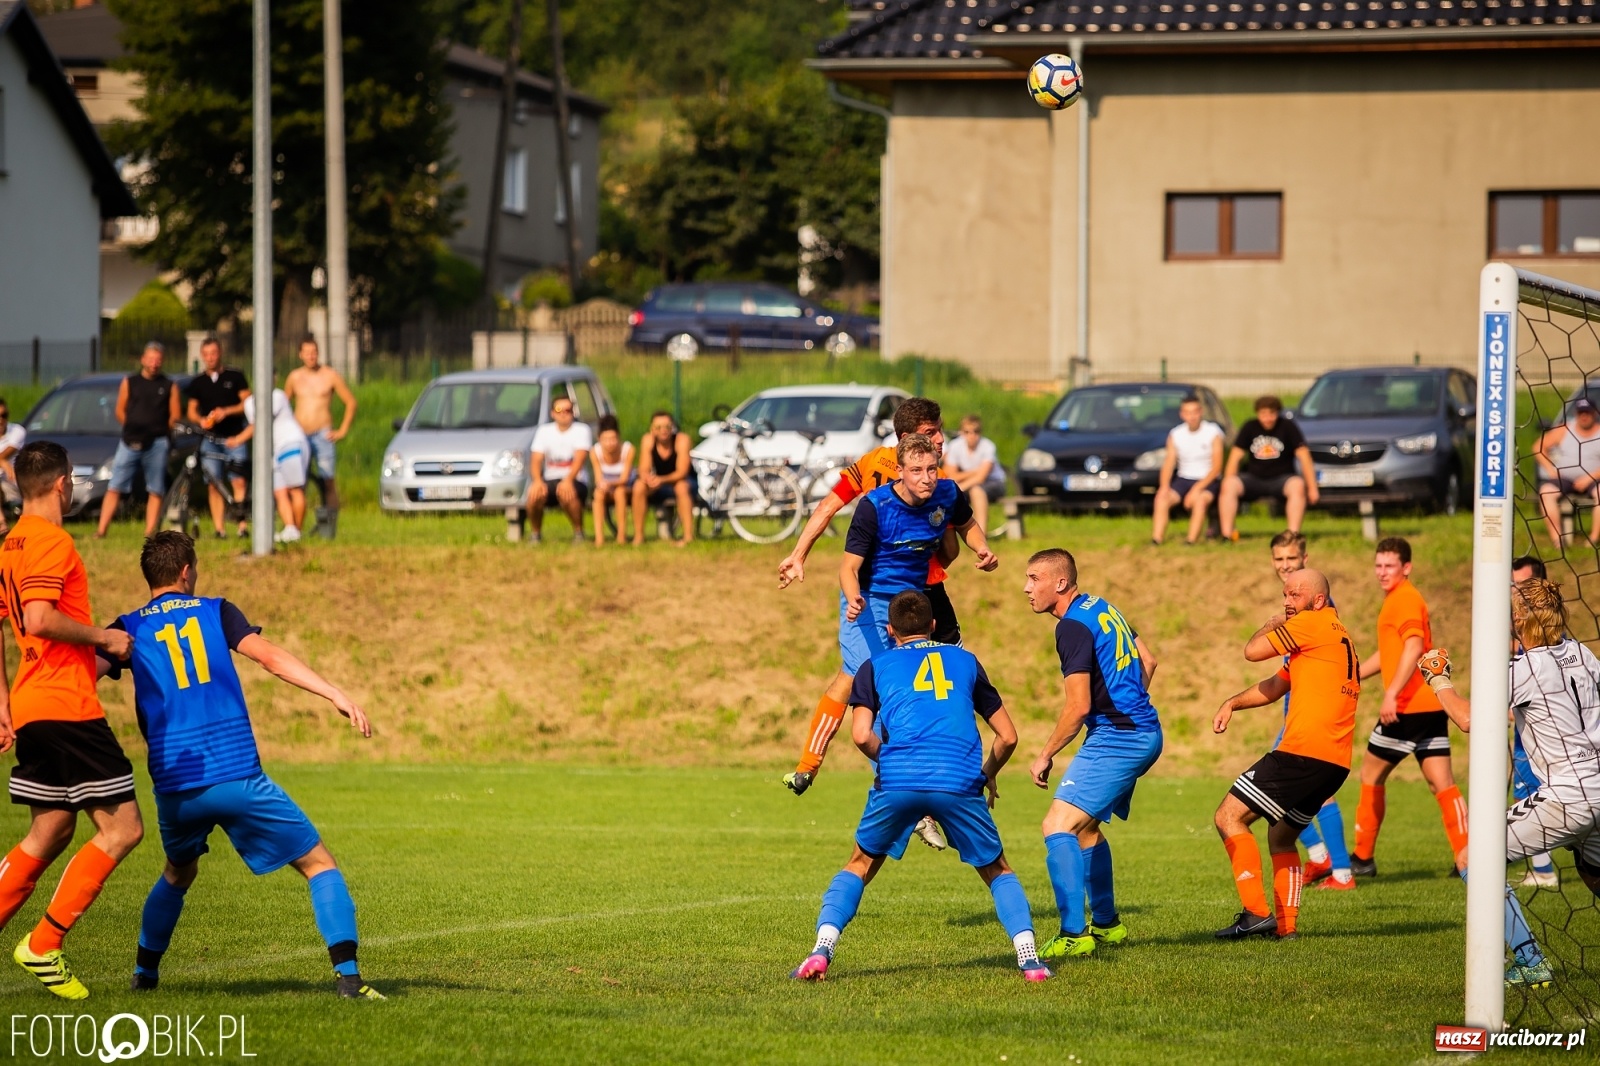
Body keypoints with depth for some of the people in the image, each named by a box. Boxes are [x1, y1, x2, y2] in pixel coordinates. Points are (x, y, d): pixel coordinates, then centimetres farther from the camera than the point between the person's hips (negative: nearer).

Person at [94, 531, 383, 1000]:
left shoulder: (128, 630, 11)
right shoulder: (215, 612, 8)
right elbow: (270, 657, -7)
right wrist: (336, 695, -14)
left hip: (174, 785, 3)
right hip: (238, 776, -3)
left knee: (178, 873, 33)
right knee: (318, 863, 3)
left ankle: (145, 972, 30)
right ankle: (347, 974, -12)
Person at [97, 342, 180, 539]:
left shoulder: (169, 386, 9)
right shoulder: (129, 383, 11)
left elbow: (174, 416, 7)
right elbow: (120, 411, 13)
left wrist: (156, 431, 2)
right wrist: (133, 428, 6)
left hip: (156, 443, 0)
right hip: (130, 442, 0)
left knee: (156, 491, -2)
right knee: (115, 487, -4)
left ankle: (149, 533, 0)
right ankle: (102, 529, -5)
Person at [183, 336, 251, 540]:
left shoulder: (235, 377, 5)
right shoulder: (197, 383, 13)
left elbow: (247, 403, 1)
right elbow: (192, 411, 15)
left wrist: (226, 411, -15)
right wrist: (200, 420, -8)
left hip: (234, 437, -3)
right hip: (210, 438, 3)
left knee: (238, 481, -13)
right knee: (213, 485, -3)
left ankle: (243, 524, -12)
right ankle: (218, 529, -3)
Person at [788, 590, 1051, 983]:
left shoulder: (876, 666, 21)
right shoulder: (965, 661, 25)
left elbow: (862, 735, 5)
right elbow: (1007, 736, 23)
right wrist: (988, 774, 40)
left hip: (897, 782, 0)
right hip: (960, 782, 0)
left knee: (859, 866, 20)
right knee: (997, 872, 19)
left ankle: (821, 950, 1)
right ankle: (1028, 957, 0)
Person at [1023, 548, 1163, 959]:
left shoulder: (1073, 627, -17)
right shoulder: (1102, 609, 13)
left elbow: (1079, 706, -21)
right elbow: (1147, 660, 24)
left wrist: (1046, 755, -10)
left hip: (1115, 739, -11)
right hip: (1144, 733, 11)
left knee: (1058, 827, -16)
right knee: (1085, 826, 25)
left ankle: (1073, 935, -22)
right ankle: (1106, 924, 35)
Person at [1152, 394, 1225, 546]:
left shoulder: (1213, 433, -5)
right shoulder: (1175, 435, 7)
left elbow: (1216, 467, -10)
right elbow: (1169, 463, 0)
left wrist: (1197, 489, -20)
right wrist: (1164, 486, -21)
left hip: (1207, 481, -3)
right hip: (1183, 479, 3)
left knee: (1200, 500, -36)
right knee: (1162, 498, -25)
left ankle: (1192, 540, -41)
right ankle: (1156, 539, -33)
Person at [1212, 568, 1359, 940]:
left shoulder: (1311, 624, -6)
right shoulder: (1337, 636, 25)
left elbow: (1253, 651, -5)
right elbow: (1276, 686, 30)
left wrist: (1271, 625, 14)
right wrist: (1232, 703, 18)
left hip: (1303, 752, -10)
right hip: (1335, 760, 10)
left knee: (1229, 817, -5)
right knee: (1281, 838, 24)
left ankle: (1257, 912, -13)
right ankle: (1286, 924, 14)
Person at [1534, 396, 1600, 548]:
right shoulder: (1564, 430, 5)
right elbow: (1539, 448, 8)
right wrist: (1551, 470, -4)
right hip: (1563, 478, 1)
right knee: (1546, 492, -29)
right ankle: (1556, 539, -33)